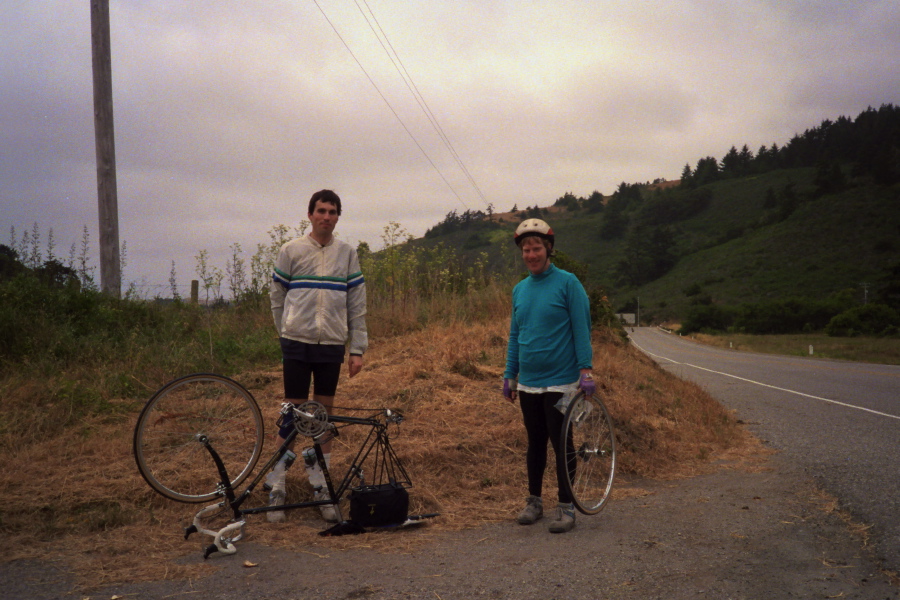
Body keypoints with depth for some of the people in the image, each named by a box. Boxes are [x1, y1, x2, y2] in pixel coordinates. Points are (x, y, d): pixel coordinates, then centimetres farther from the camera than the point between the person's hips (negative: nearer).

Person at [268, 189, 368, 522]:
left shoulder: (347, 253, 6)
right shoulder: (291, 251, 1)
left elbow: (357, 304, 6)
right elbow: (277, 297, 8)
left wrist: (357, 349, 2)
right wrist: (287, 334, 8)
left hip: (332, 345, 2)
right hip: (297, 344, -2)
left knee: (325, 413, 7)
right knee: (292, 413, 0)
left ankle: (320, 486, 16)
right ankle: (277, 488, 8)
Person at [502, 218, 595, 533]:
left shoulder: (567, 283, -7)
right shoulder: (520, 289, 10)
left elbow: (581, 327, -9)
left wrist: (585, 368, -15)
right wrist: (509, 374, 13)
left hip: (560, 381, -5)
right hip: (527, 383, 5)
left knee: (561, 444, 0)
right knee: (535, 444, 14)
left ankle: (566, 507, 9)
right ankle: (534, 500, 25)